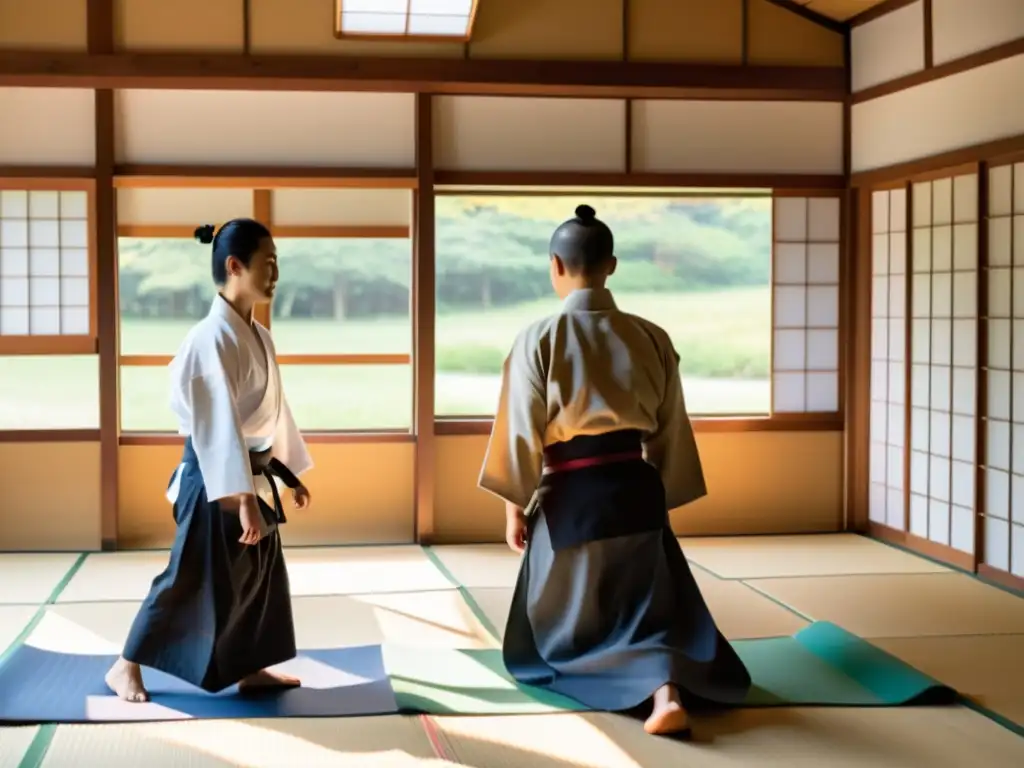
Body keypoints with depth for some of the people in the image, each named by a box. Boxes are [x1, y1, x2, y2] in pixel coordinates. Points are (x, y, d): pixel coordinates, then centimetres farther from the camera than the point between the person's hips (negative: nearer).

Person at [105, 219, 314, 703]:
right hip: (216, 478, -9)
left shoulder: (257, 335, 8)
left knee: (260, 573, 14)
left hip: (255, 472, 9)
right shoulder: (213, 336, -21)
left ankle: (249, 669, 27)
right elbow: (220, 423, -26)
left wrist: (292, 473, 18)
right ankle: (125, 666, 15)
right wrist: (242, 496, -29)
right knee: (193, 577, 0)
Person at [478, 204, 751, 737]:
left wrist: (515, 507, 3)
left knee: (566, 620, 19)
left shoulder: (539, 339, -9)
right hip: (638, 490, 3)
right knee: (649, 603, 12)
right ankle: (668, 687, -15)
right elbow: (670, 431, 8)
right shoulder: (651, 338, 2)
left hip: (571, 497, -3)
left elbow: (522, 432, -7)